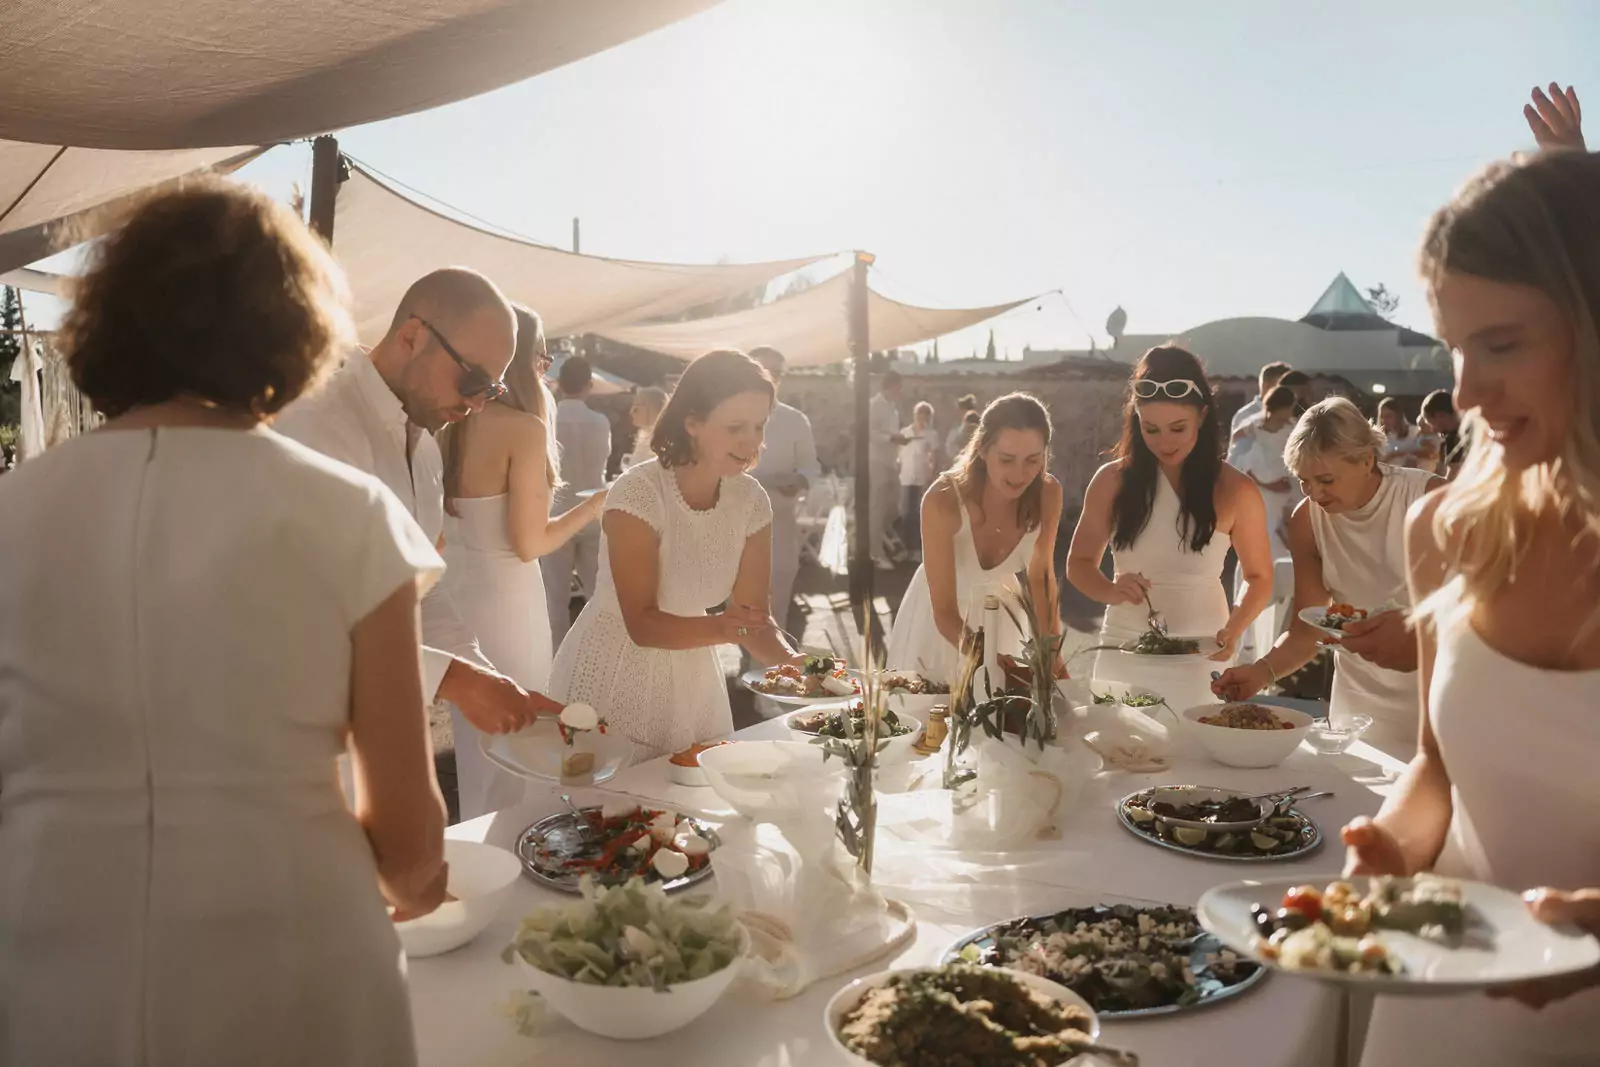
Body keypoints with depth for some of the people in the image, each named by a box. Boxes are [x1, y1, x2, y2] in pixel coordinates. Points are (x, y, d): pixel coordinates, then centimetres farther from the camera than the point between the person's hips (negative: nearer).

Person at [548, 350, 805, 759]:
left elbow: (754, 618, -6)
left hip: (691, 680, 5)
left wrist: (791, 659, -25)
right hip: (616, 678, -5)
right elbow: (642, 624, -22)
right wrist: (721, 628, -37)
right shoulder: (639, 493, -23)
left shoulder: (750, 501, -8)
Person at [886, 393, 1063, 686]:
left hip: (996, 611, 3)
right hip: (938, 621, -3)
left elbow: (1041, 575, -5)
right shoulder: (944, 501, -34)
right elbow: (944, 612, -29)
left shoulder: (1047, 495, -23)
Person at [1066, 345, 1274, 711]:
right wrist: (1112, 592, -16)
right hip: (1122, 654, 2)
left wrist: (1233, 629, -15)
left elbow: (1258, 578, 4)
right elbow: (1079, 563, 5)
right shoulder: (1111, 480, -4)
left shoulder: (1234, 491, -7)